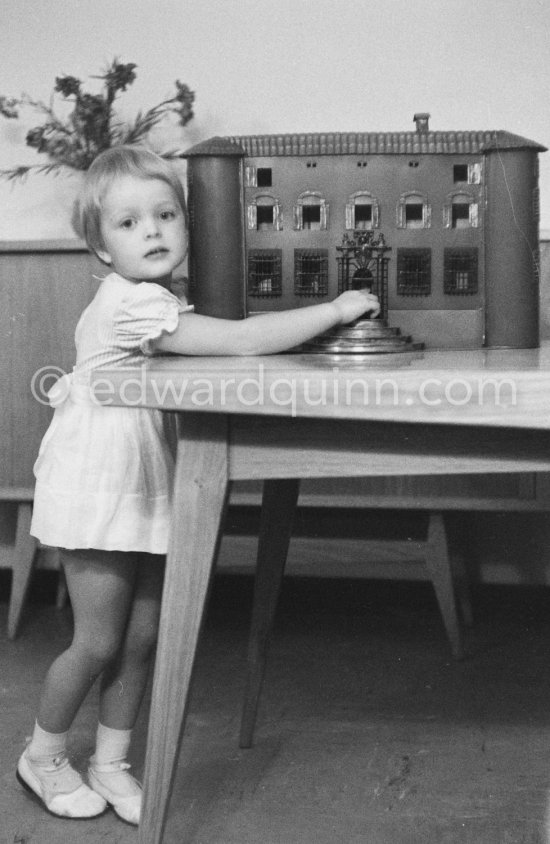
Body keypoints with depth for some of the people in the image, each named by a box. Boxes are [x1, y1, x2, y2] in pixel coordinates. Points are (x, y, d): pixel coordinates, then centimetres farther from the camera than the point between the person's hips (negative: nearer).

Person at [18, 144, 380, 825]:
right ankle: (42, 757, 23)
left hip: (145, 491, 9)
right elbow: (240, 341, -30)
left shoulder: (156, 302, 7)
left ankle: (109, 763, 26)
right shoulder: (133, 303, -24)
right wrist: (333, 311, -26)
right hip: (97, 489, -8)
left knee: (140, 637, 11)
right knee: (99, 642, 0)